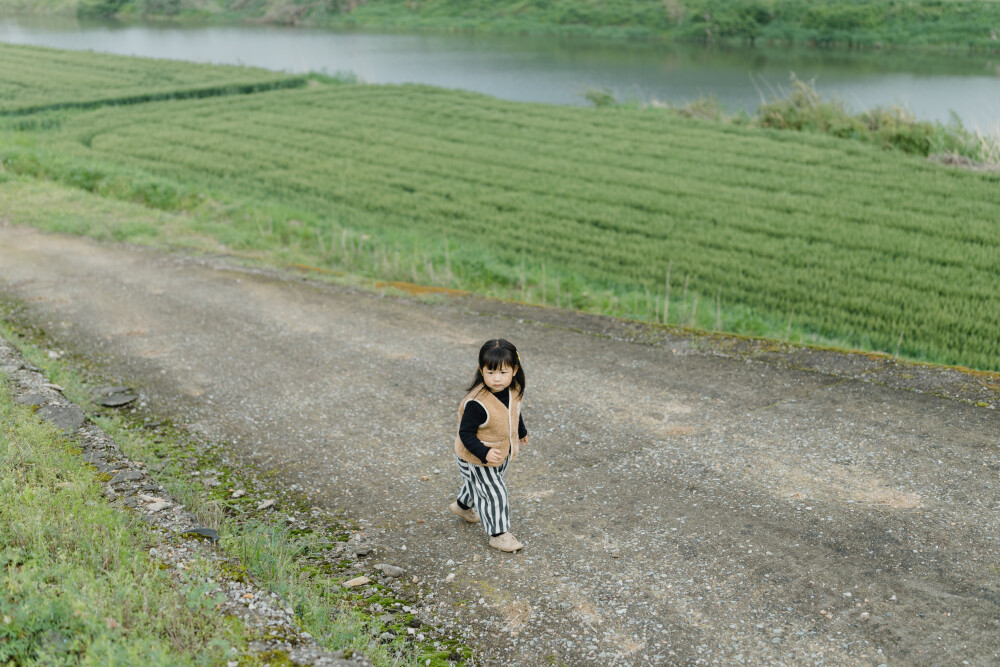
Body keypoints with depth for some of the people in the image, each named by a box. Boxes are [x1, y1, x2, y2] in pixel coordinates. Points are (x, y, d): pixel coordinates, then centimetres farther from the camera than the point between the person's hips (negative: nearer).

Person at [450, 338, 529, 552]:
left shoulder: (513, 391, -12)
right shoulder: (476, 403, -36)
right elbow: (465, 433, -29)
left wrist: (521, 432, 26)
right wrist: (484, 453, -39)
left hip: (502, 453, 8)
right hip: (476, 459, -8)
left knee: (477, 484, 30)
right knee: (494, 494, -2)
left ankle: (463, 505, 58)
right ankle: (498, 534, 18)